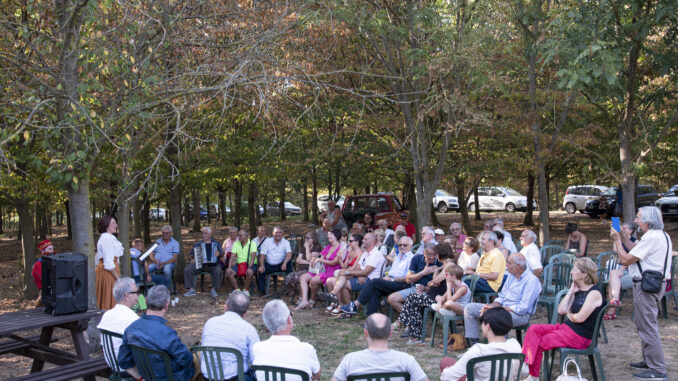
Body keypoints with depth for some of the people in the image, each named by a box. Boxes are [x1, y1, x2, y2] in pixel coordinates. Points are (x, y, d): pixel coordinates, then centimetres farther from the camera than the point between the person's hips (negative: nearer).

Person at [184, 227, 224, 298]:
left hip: (212, 263, -2)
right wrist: (192, 259, -1)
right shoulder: (198, 244, 23)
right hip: (199, 263, 2)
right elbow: (192, 253, 19)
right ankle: (191, 289, -15)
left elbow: (222, 253, 11)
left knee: (218, 270, -35)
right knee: (187, 269, -22)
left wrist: (219, 254, -11)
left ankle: (214, 290, -23)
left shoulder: (216, 243, 17)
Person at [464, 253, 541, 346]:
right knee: (469, 308, -1)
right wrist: (491, 305, -5)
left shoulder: (532, 281, -15)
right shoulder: (511, 276, 12)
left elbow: (523, 308, -21)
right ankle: (474, 343, 0)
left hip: (520, 314, -9)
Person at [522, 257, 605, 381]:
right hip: (566, 327, 9)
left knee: (539, 342, -15)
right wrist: (571, 292, 2)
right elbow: (561, 310, 6)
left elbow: (580, 318, -21)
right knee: (533, 329, -10)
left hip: (580, 336, -9)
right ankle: (525, 365, -19)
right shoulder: (578, 290, 13)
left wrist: (569, 314, 0)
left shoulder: (594, 293, -15)